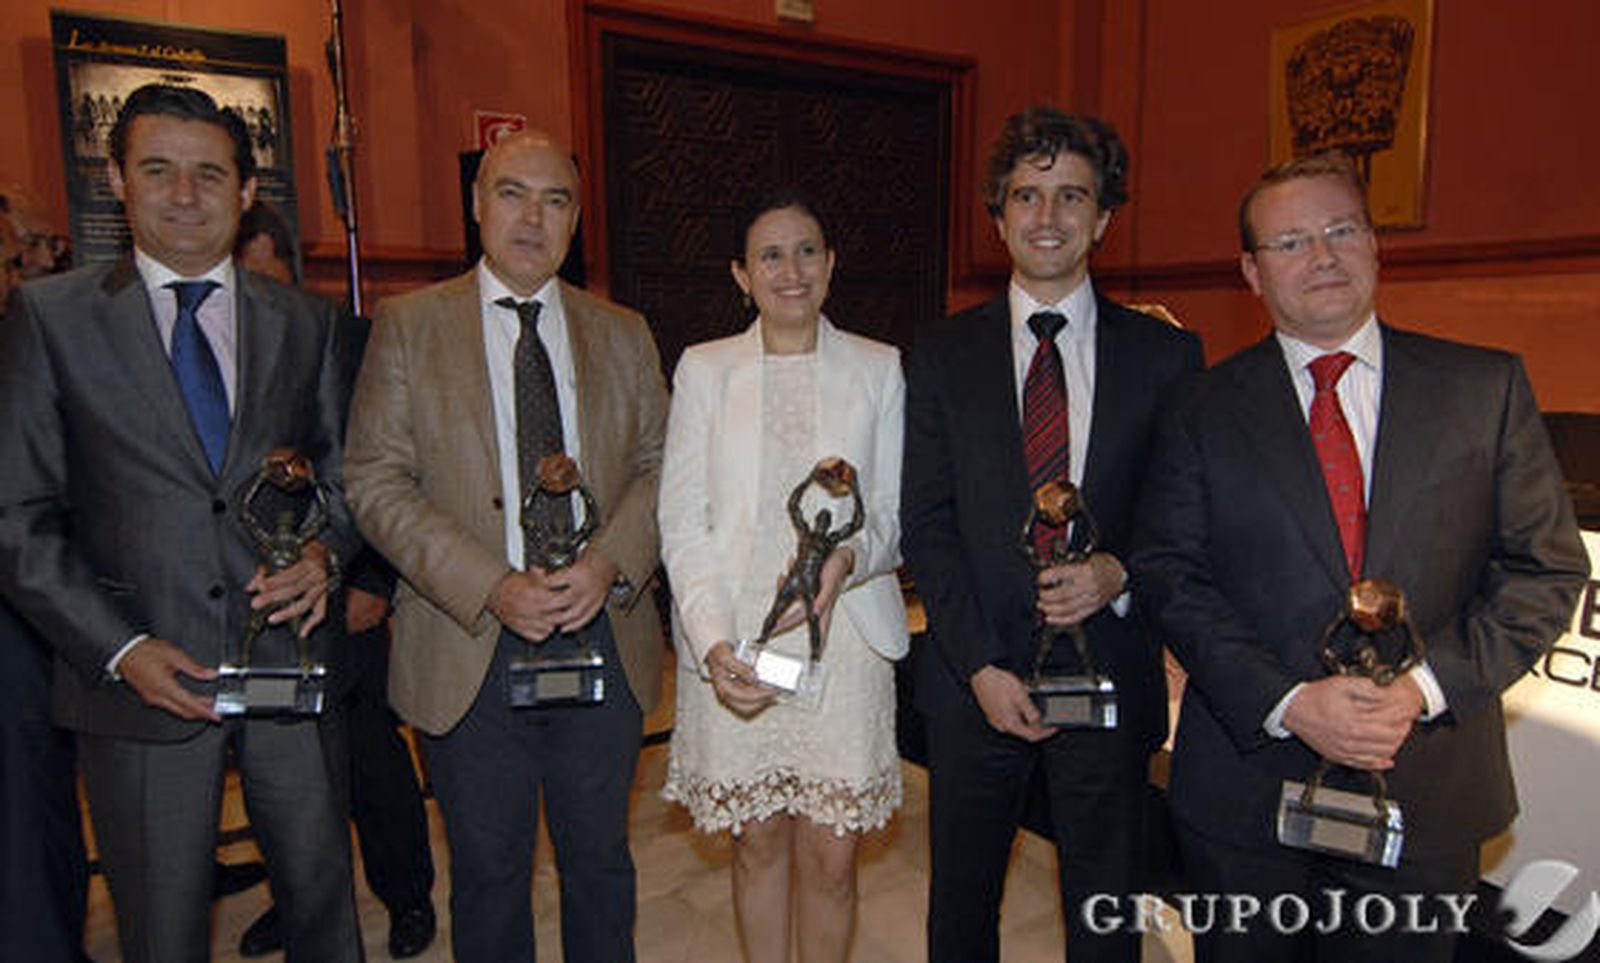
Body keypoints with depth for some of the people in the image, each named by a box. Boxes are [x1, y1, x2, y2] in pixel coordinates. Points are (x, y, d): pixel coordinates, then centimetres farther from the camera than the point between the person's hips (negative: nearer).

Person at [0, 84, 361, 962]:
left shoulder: (303, 323, 8)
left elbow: (342, 471, 13)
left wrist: (325, 552, -9)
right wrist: (121, 650, -11)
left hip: (289, 663, 2)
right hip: (138, 680, -1)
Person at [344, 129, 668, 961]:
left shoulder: (623, 334, 8)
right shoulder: (408, 325, 1)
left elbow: (658, 467, 5)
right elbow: (377, 483, -6)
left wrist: (610, 564, -14)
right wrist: (492, 588, -17)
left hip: (603, 635, 2)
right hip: (471, 647, -1)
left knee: (600, 860, 16)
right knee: (489, 871, 14)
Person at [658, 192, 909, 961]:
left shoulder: (879, 369, 6)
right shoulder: (703, 370, 5)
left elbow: (896, 514, 5)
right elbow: (682, 523, -1)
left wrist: (849, 559, -18)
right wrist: (712, 639, -14)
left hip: (843, 638, 0)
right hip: (731, 644, 0)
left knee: (831, 856, 5)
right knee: (757, 844, 12)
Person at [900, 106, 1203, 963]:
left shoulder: (1166, 354, 2)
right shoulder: (941, 354, 1)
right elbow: (925, 522, -3)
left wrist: (1122, 572, -16)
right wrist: (981, 664, -11)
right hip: (974, 679, 1)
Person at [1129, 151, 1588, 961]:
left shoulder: (1486, 388, 3)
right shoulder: (1204, 410, -1)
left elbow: (1545, 566, 1)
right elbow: (1168, 575, -6)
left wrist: (1427, 685, -13)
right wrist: (1288, 703, -17)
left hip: (1425, 791, 1)